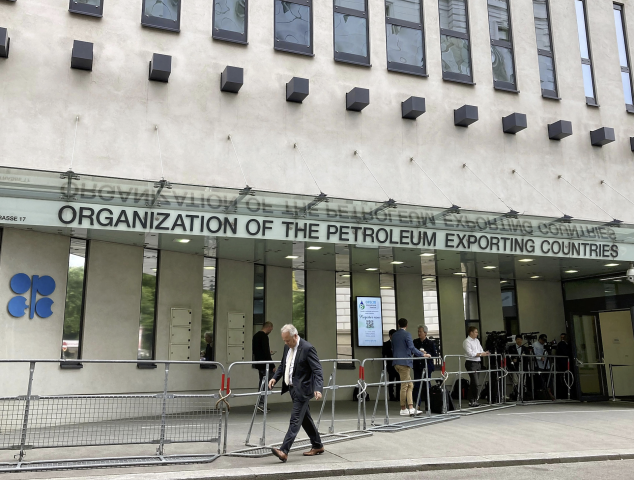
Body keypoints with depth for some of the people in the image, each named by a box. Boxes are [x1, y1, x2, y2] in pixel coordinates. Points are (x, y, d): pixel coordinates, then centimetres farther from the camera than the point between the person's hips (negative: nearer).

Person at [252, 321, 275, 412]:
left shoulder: (256, 336, 14)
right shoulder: (264, 336, -16)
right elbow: (266, 352, -21)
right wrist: (272, 366, -18)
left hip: (258, 363, 10)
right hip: (264, 364, -10)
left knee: (262, 382, 14)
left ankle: (261, 404, 17)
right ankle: (261, 403, -9)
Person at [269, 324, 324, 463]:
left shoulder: (307, 348, -18)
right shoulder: (287, 347, 6)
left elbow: (317, 370, -21)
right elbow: (282, 365, 18)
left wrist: (318, 389, -32)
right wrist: (275, 378, 2)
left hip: (302, 390, -9)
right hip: (293, 389, 9)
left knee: (295, 420, -10)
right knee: (305, 419, 17)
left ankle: (284, 451, -12)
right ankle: (317, 446, 30)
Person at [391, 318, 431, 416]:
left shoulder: (394, 335, 14)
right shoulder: (406, 334, -8)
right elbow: (412, 348, -15)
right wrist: (423, 354, -11)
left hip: (396, 362, 8)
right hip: (404, 362, -8)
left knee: (410, 385, 10)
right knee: (404, 386, -1)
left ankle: (411, 408, 6)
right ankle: (403, 409, 5)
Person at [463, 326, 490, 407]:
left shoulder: (477, 340, 17)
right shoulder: (467, 341, -8)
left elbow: (481, 350, 17)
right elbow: (470, 353, -16)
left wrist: (485, 353, -4)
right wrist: (481, 354, -15)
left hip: (478, 363, 8)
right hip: (471, 363, -8)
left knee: (473, 383, 11)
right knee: (476, 383, -11)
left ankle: (472, 401, 17)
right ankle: (473, 401, -3)